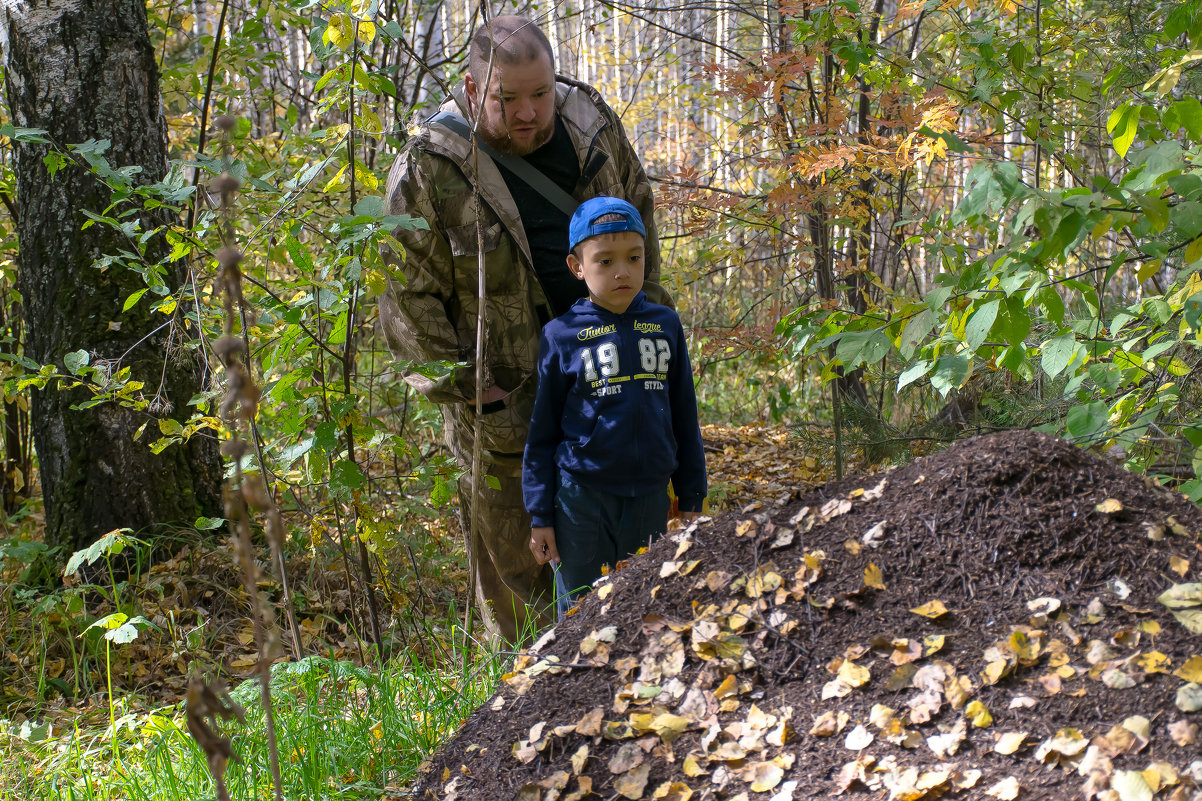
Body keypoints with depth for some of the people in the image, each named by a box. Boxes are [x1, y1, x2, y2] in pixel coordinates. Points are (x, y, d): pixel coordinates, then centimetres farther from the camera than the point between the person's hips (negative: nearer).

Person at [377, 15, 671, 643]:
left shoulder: (591, 122, -1)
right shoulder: (427, 173, -16)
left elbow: (637, 214, 16)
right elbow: (408, 297, -12)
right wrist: (467, 389, -14)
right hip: (505, 390, -4)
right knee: (511, 540, 3)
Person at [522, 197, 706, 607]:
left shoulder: (666, 325, 4)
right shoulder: (562, 336, -4)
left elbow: (684, 416, 11)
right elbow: (542, 433, 2)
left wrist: (691, 499, 12)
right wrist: (540, 517, 1)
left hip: (650, 497, 2)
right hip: (582, 499, -2)